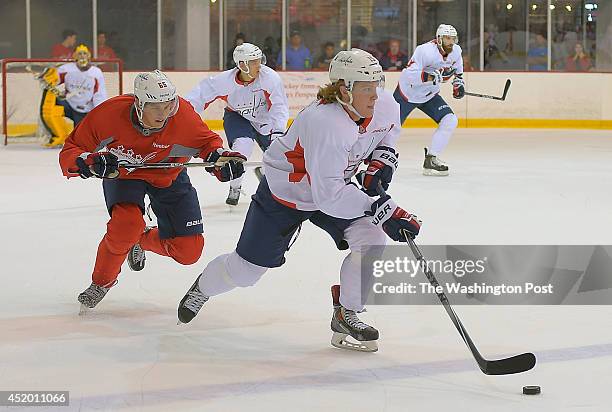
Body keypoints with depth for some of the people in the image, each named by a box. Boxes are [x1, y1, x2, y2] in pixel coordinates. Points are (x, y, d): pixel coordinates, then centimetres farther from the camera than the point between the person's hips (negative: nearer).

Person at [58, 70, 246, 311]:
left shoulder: (182, 114, -30)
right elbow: (70, 152, -24)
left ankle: (143, 240, 30)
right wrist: (88, 162, -46)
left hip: (168, 176, 2)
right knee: (127, 223, -33)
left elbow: (207, 141, -10)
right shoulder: (110, 114, -33)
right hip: (122, 173, -2)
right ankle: (102, 282, -3)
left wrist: (219, 156, -32)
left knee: (188, 250, -5)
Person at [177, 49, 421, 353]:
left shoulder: (385, 105, -17)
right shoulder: (326, 124, -40)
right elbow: (328, 195, -42)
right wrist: (381, 209, -45)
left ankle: (346, 316, -1)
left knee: (372, 239, -17)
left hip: (334, 188, 6)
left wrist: (382, 158, -5)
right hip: (284, 193, -6)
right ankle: (203, 288, 40)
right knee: (247, 267, 7)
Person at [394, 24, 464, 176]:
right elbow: (409, 74, -36)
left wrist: (458, 82, 8)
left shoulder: (456, 51, -5)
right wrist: (428, 76, -44)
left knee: (450, 121, -11)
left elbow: (457, 66, 19)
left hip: (429, 95, 6)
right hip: (408, 92, -6)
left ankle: (430, 159, -5)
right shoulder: (426, 51, -29)